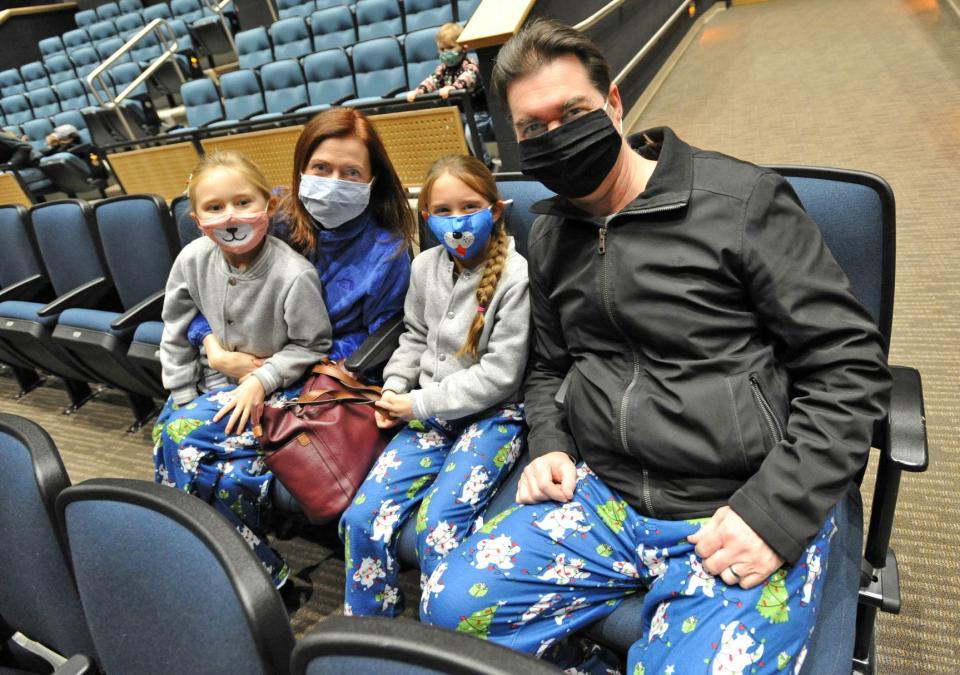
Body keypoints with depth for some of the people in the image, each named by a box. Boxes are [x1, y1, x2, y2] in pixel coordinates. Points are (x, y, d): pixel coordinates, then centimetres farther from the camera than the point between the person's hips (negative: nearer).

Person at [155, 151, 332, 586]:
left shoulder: (294, 275, -23)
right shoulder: (193, 259, -7)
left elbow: (312, 346, -12)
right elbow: (175, 331, 5)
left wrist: (260, 381, -18)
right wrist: (183, 398, 3)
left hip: (280, 387, -6)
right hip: (223, 382, 6)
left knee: (184, 437, -20)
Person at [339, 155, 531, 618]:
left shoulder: (514, 276, -14)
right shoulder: (426, 267, 5)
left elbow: (499, 374, -15)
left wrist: (421, 403, -13)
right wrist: (395, 386, 2)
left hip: (491, 415, -5)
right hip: (428, 413, 6)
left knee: (437, 527, -22)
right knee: (362, 518, -7)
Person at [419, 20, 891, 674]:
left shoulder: (743, 199, -8)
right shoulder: (550, 235, 10)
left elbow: (850, 364, -7)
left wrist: (776, 511, -15)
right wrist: (548, 445, 2)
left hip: (748, 514, -3)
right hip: (598, 497, 5)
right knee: (451, 609, -8)